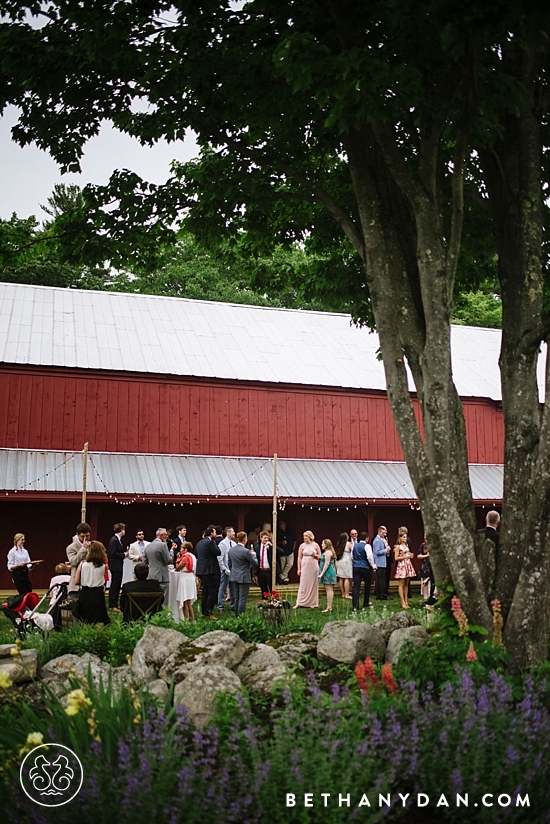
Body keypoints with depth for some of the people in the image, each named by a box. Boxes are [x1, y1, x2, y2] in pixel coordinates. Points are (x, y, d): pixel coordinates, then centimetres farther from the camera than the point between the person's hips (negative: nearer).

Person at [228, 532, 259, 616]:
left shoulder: (231, 549, 3)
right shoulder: (246, 551, -20)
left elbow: (229, 563, 13)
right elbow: (255, 563, -12)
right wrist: (254, 555, 6)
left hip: (234, 577, 7)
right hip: (244, 577, -7)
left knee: (236, 597, 15)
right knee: (243, 598, -1)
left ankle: (236, 615, 22)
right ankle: (241, 615, 2)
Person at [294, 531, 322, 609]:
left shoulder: (315, 545, 2)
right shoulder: (302, 545, 3)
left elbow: (320, 557, 9)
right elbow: (299, 558, 4)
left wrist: (315, 555, -12)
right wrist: (299, 569, 0)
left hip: (313, 567, 0)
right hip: (304, 567, 0)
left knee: (313, 585, 4)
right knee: (303, 585, -2)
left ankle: (312, 603, 12)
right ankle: (299, 603, 1)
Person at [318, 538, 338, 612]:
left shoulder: (327, 552, -14)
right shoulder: (328, 552, 18)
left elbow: (327, 564, -19)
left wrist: (322, 573, -20)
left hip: (328, 572, -11)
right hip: (329, 572, 11)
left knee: (329, 589, -10)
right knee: (329, 589, 11)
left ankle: (329, 607, -10)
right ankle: (329, 606, 15)